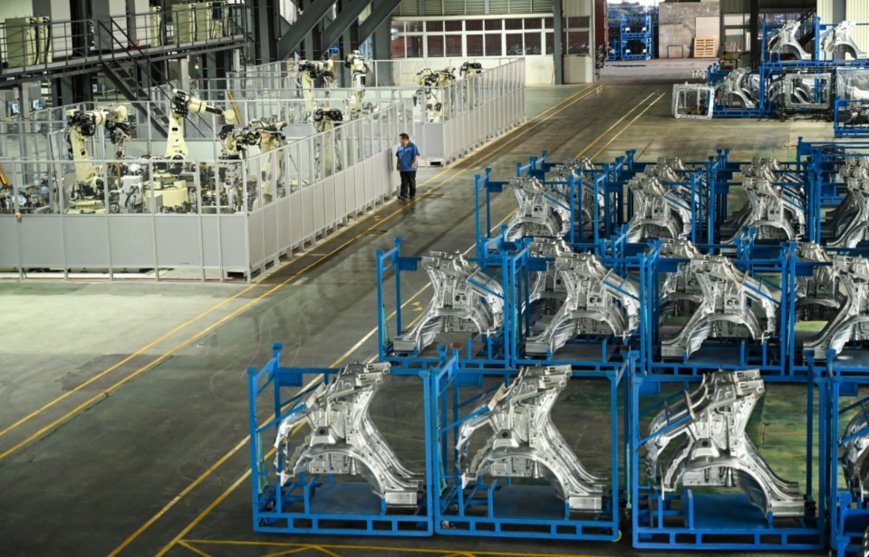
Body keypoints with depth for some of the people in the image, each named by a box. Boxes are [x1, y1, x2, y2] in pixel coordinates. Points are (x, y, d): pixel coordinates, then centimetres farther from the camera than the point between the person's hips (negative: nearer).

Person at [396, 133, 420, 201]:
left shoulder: (412, 147, -7)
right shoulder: (400, 148, 12)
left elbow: (416, 156, -11)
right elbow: (398, 157, 20)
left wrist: (414, 163, -23)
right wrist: (397, 165, 16)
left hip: (411, 169, -5)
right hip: (403, 169, 5)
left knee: (412, 182, 7)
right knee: (404, 182, -2)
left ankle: (412, 195, 19)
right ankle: (404, 195, -8)